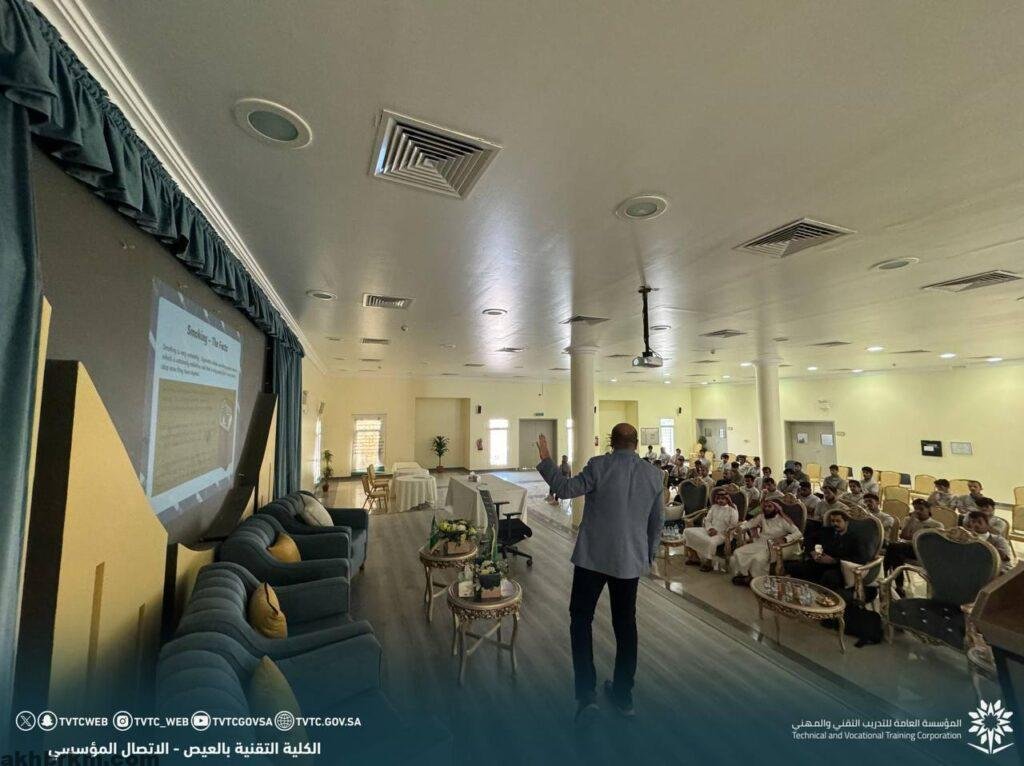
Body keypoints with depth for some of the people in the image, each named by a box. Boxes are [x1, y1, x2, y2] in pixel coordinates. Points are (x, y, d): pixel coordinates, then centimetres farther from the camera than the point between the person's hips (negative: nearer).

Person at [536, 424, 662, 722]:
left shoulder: (599, 466, -15)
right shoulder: (654, 474, -1)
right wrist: (649, 555, 20)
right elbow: (658, 521, 7)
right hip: (631, 560, 4)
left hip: (594, 556, -4)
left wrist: (545, 460, -1)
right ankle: (623, 695, 31)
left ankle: (587, 693, 9)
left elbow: (565, 488, -13)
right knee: (625, 623, 18)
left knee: (581, 619, 11)